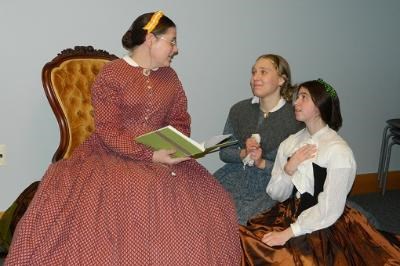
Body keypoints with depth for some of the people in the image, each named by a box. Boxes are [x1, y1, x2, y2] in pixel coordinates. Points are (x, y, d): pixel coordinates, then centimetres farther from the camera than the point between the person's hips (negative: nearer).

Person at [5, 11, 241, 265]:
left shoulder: (169, 76, 11)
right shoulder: (112, 74, -7)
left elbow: (180, 120, 12)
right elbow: (108, 131, -13)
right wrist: (150, 155, -23)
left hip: (162, 158, 4)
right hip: (114, 156, -4)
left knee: (205, 209, -15)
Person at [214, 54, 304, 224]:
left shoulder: (294, 118, -6)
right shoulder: (239, 110, 6)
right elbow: (224, 153, 9)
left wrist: (262, 163, -16)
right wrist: (243, 154, -11)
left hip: (269, 186, -4)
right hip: (235, 177, 4)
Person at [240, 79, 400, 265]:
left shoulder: (338, 151, -14)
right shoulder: (289, 143, 4)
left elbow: (329, 210, -15)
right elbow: (275, 194, 5)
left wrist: (289, 233, -17)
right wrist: (289, 168, -12)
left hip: (322, 227, -5)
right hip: (291, 214, 6)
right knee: (245, 242, -15)